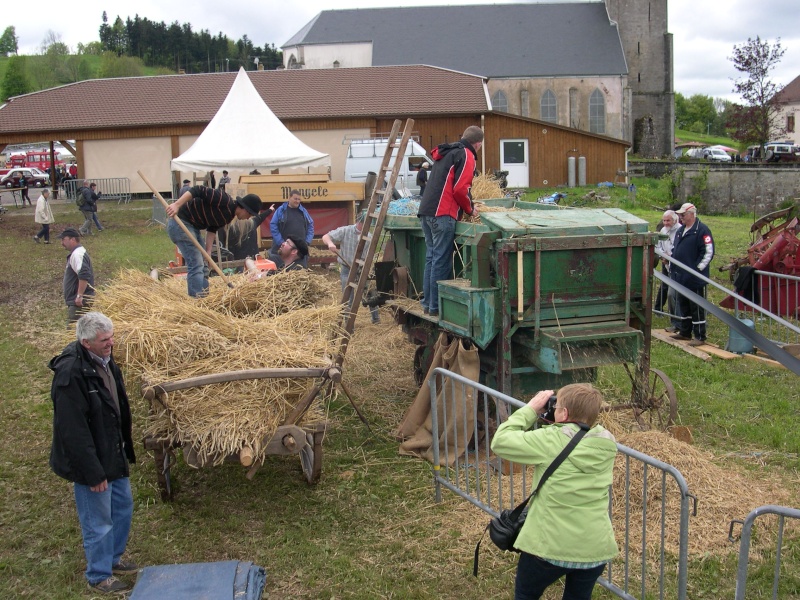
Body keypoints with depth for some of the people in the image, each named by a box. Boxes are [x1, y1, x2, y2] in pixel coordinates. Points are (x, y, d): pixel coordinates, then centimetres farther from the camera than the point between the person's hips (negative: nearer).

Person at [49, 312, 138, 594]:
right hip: (91, 461, -9)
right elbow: (73, 430, -27)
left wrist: (126, 449, 18)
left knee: (123, 507, 22)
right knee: (98, 523, 7)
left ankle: (113, 558, 43)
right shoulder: (70, 374, -28)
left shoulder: (104, 360, 1)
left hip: (113, 455, 9)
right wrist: (92, 472, -22)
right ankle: (99, 576, 27)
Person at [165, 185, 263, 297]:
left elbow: (212, 229, 8)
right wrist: (177, 205, -33)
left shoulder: (229, 216, 7)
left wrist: (208, 252, -1)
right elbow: (198, 190, -26)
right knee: (196, 264, -13)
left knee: (202, 265, 12)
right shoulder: (225, 201, -21)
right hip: (180, 222, -10)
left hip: (193, 227, 10)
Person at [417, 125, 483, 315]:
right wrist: (470, 208, 4)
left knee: (431, 257, 13)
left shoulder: (446, 153, 24)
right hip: (442, 214, -9)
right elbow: (460, 189, -12)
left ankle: (427, 303, 16)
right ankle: (436, 306, -3)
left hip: (426, 211, 9)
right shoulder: (466, 156, -4)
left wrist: (466, 205, 25)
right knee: (441, 260, -5)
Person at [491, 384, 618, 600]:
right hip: (596, 549, 4)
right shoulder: (607, 443, -3)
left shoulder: (550, 441, -18)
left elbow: (499, 442, -10)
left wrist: (530, 409, -4)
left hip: (550, 547, -4)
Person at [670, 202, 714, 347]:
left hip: (695, 278, -9)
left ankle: (700, 337, 1)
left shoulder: (702, 230, -12)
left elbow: (709, 252, -17)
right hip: (681, 277, 9)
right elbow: (676, 249, 28)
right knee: (683, 305, 17)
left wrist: (698, 268, -17)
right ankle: (685, 332, 28)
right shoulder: (681, 230, 15)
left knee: (697, 307, -4)